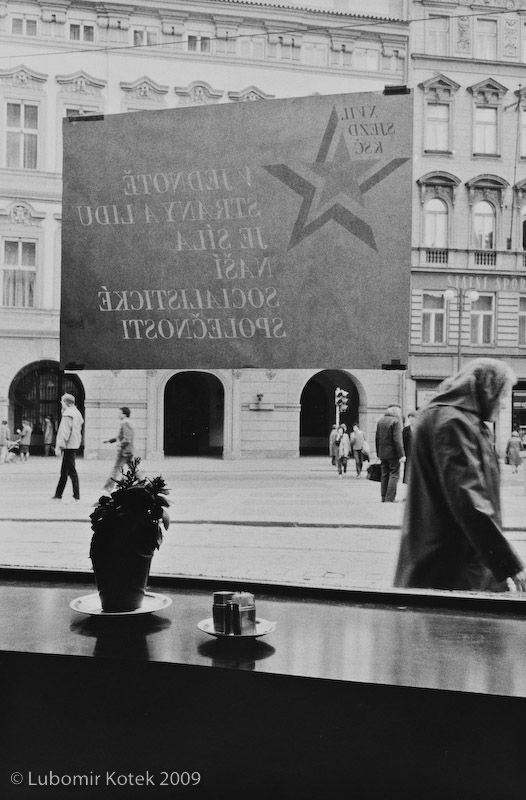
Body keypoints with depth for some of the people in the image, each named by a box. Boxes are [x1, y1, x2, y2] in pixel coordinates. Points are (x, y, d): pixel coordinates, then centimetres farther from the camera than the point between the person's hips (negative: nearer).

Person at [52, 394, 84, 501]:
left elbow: (65, 431, -19)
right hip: (74, 444, 10)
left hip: (69, 445, -10)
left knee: (71, 471, -6)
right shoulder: (76, 412, 16)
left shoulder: (68, 414, -14)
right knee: (64, 471, 15)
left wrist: (59, 446, -19)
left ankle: (76, 496, -4)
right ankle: (58, 494, 21)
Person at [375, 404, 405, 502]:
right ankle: (390, 498, -6)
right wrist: (401, 455, -16)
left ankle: (384, 498, 15)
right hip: (393, 453, -7)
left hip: (382, 453, 7)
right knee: (394, 475, -1)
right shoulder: (396, 421, -12)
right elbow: (397, 440, -18)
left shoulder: (380, 421, 10)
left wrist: (378, 453, 19)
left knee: (384, 475, 13)